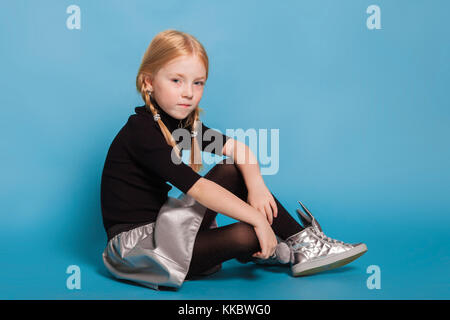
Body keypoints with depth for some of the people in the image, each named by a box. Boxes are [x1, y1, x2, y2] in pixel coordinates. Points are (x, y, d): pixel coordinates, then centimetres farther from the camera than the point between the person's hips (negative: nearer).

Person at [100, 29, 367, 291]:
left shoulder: (182, 122, 5)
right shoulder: (142, 131, -21)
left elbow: (238, 148, 2)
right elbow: (198, 188, -27)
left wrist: (256, 186, -17)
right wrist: (257, 218, -26)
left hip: (160, 226, 9)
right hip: (135, 243, -8)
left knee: (233, 170, -2)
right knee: (244, 236, -24)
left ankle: (301, 239, 2)